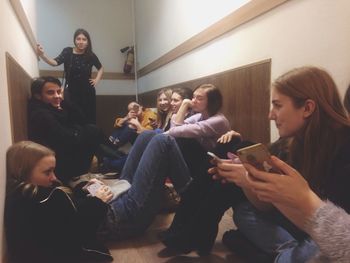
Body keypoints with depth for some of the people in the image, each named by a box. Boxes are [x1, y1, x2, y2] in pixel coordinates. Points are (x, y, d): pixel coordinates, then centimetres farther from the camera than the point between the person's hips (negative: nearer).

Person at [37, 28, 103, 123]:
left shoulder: (91, 55, 0)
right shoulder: (67, 52, -3)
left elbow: (100, 68, 17)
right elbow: (55, 62, -18)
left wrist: (97, 80, 4)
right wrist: (42, 55, -34)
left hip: (87, 92, 1)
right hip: (71, 91, -1)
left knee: (88, 118, 5)